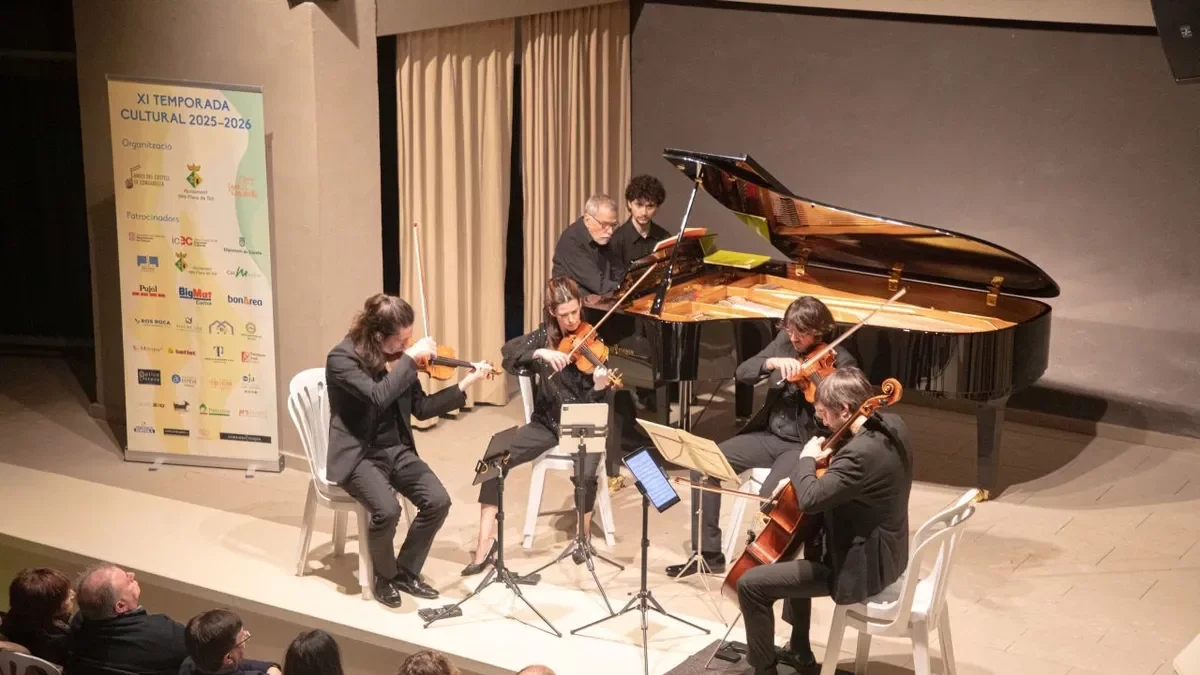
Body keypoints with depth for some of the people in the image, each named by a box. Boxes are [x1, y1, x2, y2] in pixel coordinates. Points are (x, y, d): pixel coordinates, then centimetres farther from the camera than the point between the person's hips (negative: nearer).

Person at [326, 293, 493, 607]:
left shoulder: (399, 356, 1)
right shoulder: (341, 358, -18)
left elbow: (421, 409, 8)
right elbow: (378, 397, -33)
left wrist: (464, 384, 0)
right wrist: (411, 357, -30)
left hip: (397, 449, 6)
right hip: (358, 454, -6)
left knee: (438, 501, -15)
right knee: (387, 510, -30)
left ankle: (406, 572, 8)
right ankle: (385, 576, 0)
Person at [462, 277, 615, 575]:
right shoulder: (545, 336, 0)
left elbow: (591, 403, -15)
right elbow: (509, 352, -17)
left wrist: (600, 387, -37)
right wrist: (540, 352, -32)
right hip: (547, 422, 3)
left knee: (585, 473, -33)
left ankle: (584, 533, -2)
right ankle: (486, 542, -11)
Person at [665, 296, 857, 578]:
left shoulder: (841, 363, -12)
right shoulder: (784, 342, 4)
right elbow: (742, 372, -2)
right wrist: (771, 362, -22)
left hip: (806, 445, -6)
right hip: (770, 435, 6)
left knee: (770, 496, -34)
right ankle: (708, 553, -1)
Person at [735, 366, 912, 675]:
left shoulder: (863, 452, -31)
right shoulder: (892, 424, -1)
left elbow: (810, 499, -35)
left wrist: (806, 460, -17)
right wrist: (823, 461, 5)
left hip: (861, 566, -10)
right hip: (879, 550, 10)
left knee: (751, 583, -10)